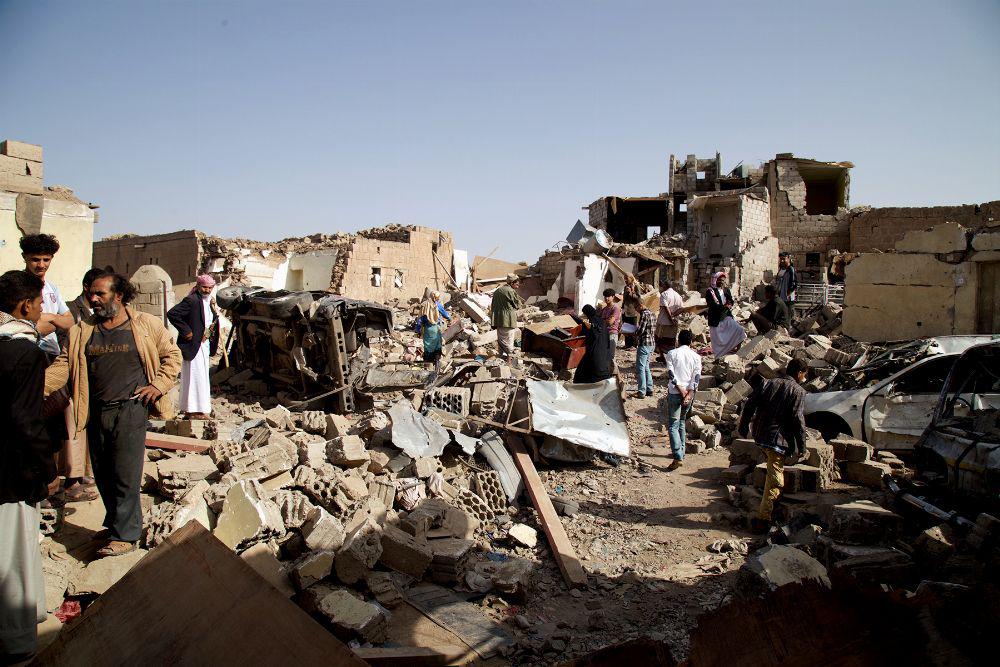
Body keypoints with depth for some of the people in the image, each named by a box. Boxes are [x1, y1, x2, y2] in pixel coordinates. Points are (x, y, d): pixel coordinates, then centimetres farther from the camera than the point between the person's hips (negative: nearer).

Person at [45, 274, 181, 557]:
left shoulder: (147, 325, 0)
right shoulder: (82, 331, 9)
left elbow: (172, 355, 8)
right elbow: (63, 366, 3)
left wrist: (159, 385, -4)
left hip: (130, 409, -5)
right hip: (96, 412, 5)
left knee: (125, 475, -6)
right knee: (103, 474, 12)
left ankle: (124, 536, 3)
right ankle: (117, 524, 29)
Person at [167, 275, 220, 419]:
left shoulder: (209, 302, 12)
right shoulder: (191, 300, -15)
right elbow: (172, 314, -22)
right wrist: (186, 331, -20)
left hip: (204, 344, 9)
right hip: (193, 345, -9)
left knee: (202, 377, 14)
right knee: (196, 376, -6)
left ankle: (188, 408, 25)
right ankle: (194, 411, 0)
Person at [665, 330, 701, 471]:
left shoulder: (672, 353, -2)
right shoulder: (696, 356, 5)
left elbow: (672, 375, -11)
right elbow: (696, 378, -4)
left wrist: (681, 391, -10)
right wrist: (689, 395, -10)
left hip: (675, 392, -4)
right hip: (689, 393, 4)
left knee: (673, 426, -5)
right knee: (682, 423, 21)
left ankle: (678, 458, -17)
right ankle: (681, 452, 27)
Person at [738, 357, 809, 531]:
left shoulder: (767, 383, 11)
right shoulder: (798, 391, -5)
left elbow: (750, 405, 8)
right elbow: (798, 419, -12)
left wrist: (743, 428, 16)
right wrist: (802, 446, -6)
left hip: (760, 436, 6)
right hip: (779, 439, -6)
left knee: (774, 473, 28)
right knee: (774, 479, -3)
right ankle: (762, 519, -6)